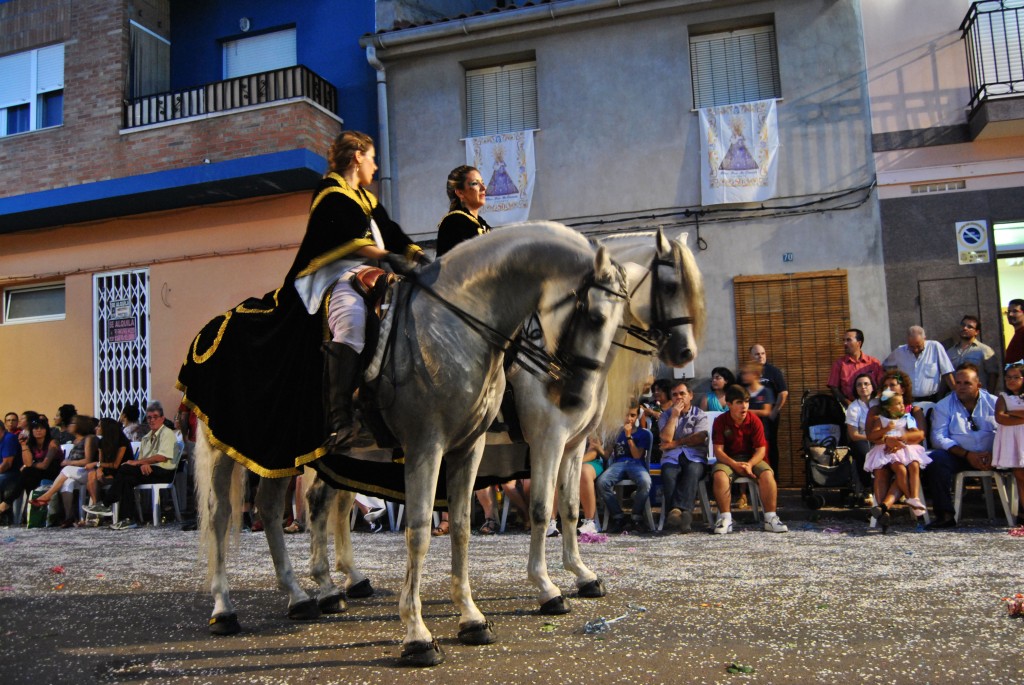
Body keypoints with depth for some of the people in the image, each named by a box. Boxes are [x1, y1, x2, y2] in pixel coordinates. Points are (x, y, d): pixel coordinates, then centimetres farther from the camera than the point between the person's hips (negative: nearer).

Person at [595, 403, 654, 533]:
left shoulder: (644, 433, 15)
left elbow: (637, 455, 3)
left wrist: (629, 436, -3)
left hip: (636, 464, -2)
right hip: (618, 463, 2)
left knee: (645, 482, -39)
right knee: (602, 482, -33)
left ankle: (637, 517, -18)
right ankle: (618, 518, -20)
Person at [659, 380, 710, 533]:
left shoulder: (700, 415, 16)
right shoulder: (666, 415, 20)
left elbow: (698, 438, -2)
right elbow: (666, 438, 1)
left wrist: (675, 443, 1)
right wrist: (674, 415, 1)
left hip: (694, 456, -1)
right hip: (672, 457, 1)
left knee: (692, 471, -37)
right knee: (668, 473, -34)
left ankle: (676, 510, -51)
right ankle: (684, 514, -46)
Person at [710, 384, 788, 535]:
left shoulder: (754, 421, -7)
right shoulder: (720, 421, -9)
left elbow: (761, 449, -8)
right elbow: (718, 450, -12)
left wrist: (749, 464, -27)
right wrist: (734, 465, -28)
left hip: (751, 459, 1)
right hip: (728, 459, -1)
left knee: (767, 474, -29)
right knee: (719, 475, -33)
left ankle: (770, 518, -19)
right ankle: (725, 518, -23)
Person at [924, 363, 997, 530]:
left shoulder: (994, 403, 9)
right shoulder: (944, 406, 7)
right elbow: (939, 438, -5)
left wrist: (993, 454, -21)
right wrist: (967, 454, -16)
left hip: (991, 457, 1)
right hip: (960, 457, 0)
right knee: (936, 459, -30)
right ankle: (946, 515, -27)